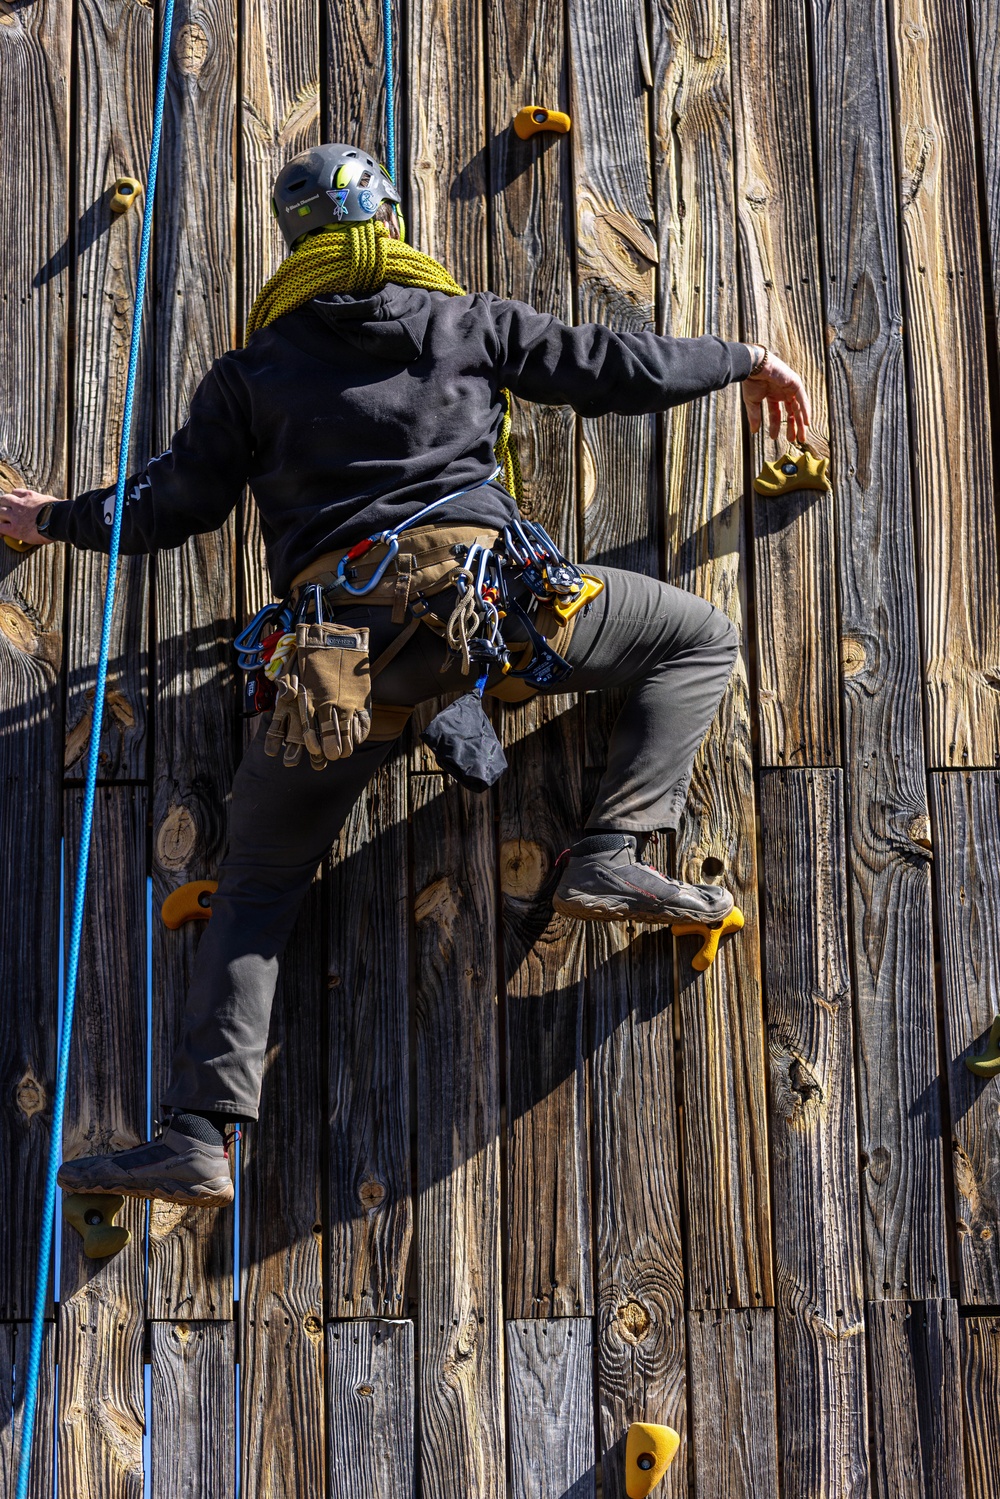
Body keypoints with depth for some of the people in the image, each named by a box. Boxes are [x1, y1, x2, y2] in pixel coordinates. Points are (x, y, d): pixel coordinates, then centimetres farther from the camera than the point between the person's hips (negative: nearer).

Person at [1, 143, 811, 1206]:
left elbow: (171, 502, 20)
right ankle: (611, 857, -2)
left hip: (336, 631, 2)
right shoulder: (468, 322, 17)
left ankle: (200, 1135, 4)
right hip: (478, 582, -1)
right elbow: (620, 370, 18)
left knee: (257, 880, 12)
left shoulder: (253, 371, 18)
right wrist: (743, 360, 35)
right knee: (697, 641, 17)